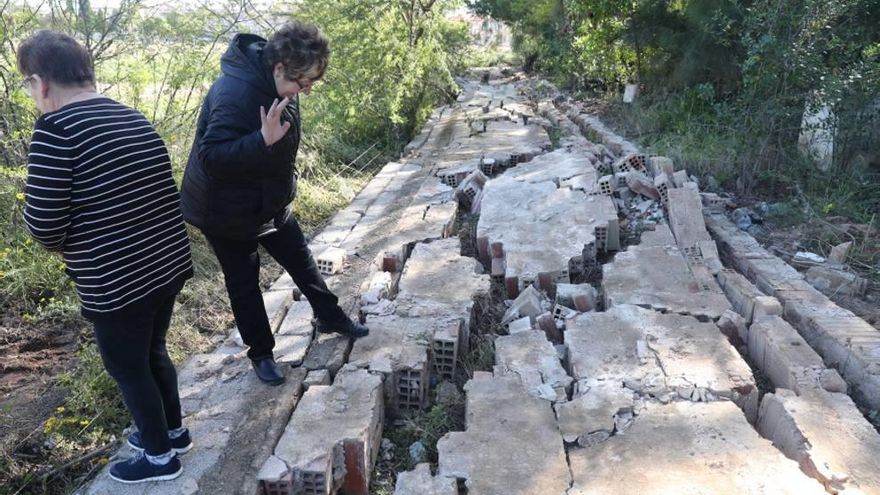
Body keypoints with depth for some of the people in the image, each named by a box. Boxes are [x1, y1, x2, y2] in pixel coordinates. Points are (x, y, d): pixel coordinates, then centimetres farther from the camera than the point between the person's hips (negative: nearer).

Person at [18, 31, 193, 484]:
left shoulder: (56, 127, -16)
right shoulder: (134, 119, 6)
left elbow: (43, 225, -17)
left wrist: (65, 240, 5)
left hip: (116, 283, -7)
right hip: (170, 264, 7)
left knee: (127, 368, 15)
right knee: (152, 353, 26)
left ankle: (159, 455, 32)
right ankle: (173, 432, 44)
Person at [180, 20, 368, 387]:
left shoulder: (278, 85, -3)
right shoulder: (234, 95, -32)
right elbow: (211, 157, -36)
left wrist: (284, 187, 22)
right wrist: (263, 141, -48)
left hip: (270, 201, 8)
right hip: (227, 210, -8)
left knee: (301, 260, 17)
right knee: (244, 283, 8)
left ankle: (330, 317, 39)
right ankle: (260, 353, 26)